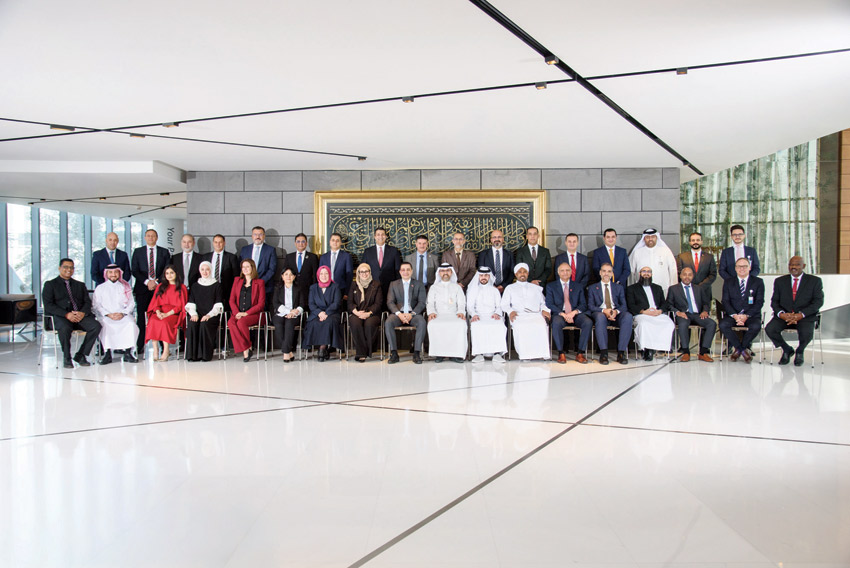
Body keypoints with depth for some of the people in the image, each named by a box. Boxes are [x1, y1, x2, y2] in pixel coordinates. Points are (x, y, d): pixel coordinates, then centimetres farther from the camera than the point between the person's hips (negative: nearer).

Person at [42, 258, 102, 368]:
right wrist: (66, 314, -17)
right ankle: (66, 357, -14)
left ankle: (80, 355, -11)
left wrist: (83, 313, -11)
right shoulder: (50, 284, 12)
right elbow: (48, 305, -2)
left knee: (96, 326, -25)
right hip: (60, 316, -4)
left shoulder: (80, 285, 25)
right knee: (65, 328, -38)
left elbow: (87, 302, 13)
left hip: (80, 315, 4)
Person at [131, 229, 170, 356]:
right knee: (141, 318, -4)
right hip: (142, 288, 0)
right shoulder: (138, 252, 12)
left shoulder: (164, 252, 12)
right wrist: (146, 282, -8)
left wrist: (157, 282, -7)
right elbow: (134, 270, 5)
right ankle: (140, 346, -1)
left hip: (160, 287, 0)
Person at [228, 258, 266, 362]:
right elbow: (232, 300, 13)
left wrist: (246, 313, -13)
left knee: (241, 322, -35)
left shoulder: (259, 282, 6)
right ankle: (246, 350, -27)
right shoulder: (237, 281, 18)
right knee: (231, 323, -31)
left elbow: (261, 303, -1)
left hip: (253, 314, -3)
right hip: (238, 314, 3)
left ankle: (247, 348, -18)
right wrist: (236, 313, -7)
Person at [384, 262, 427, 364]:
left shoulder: (419, 284, 12)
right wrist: (399, 314, -15)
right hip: (398, 313, 1)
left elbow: (422, 302, 2)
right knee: (388, 322, -31)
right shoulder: (393, 285, 14)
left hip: (413, 313, -1)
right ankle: (394, 353, -26)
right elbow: (390, 302, 4)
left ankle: (416, 353, -28)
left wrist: (411, 314, -15)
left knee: (422, 322, -33)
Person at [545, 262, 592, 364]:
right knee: (556, 323, -37)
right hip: (559, 314, -2)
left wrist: (574, 312, -12)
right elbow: (549, 304, 0)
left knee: (588, 322, -29)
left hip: (575, 314, 2)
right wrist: (563, 314, -15)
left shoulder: (578, 285, 17)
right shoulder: (551, 286, 12)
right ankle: (561, 353, -24)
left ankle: (580, 353, -21)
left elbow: (583, 304, 10)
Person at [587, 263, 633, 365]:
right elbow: (590, 306, 4)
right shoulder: (592, 288, 17)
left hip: (616, 314, 2)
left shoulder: (618, 287, 22)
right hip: (600, 313, -1)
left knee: (628, 316, -34)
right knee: (600, 317, -40)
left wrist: (616, 311, -13)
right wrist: (604, 311, -16)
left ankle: (621, 352, -32)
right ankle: (603, 352, -37)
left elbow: (624, 305, 11)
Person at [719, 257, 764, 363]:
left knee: (756, 326, -34)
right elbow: (725, 301, 2)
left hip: (751, 315, -1)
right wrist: (734, 315, -16)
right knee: (723, 325, -30)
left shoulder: (758, 282, 8)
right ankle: (743, 349, -8)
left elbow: (759, 302, -1)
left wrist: (746, 315, -16)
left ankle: (738, 348, -6)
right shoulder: (728, 282, 11)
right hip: (733, 314, 1)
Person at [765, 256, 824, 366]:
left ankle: (799, 352, 5)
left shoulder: (815, 281, 6)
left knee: (806, 333, -33)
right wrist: (781, 314, -15)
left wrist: (801, 315, -18)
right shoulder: (779, 281, 12)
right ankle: (787, 350, 5)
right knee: (769, 329, -26)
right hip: (784, 315, 2)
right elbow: (774, 301, 8)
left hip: (805, 317, -2)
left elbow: (818, 302, -3)